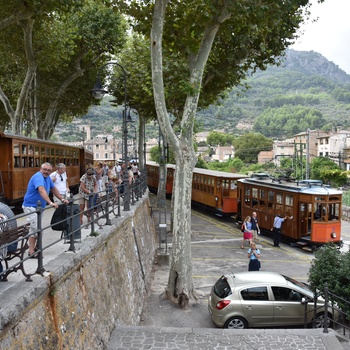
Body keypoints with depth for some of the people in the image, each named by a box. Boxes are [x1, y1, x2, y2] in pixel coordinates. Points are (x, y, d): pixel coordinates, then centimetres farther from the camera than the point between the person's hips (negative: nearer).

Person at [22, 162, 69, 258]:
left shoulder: (47, 177, 8)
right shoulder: (38, 177, -21)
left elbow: (53, 189, 20)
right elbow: (41, 190, -37)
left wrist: (62, 199, 18)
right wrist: (50, 203, -47)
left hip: (39, 207, 9)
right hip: (31, 207, -9)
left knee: (37, 229, 13)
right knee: (35, 228, -12)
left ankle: (33, 247, 23)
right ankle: (31, 252, -8)